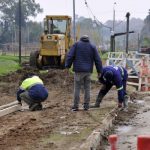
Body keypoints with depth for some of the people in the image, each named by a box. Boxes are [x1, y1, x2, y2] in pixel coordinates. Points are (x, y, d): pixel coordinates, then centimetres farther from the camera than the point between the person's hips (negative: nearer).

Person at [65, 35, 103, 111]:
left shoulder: (76, 44, 5)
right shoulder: (92, 47, 9)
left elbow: (70, 56, -4)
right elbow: (98, 60, 6)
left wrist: (67, 66, -2)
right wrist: (99, 71, 10)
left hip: (78, 70, -2)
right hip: (88, 71, 2)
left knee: (77, 88, 1)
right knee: (87, 88, 9)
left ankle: (75, 106, -1)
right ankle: (86, 106, 9)